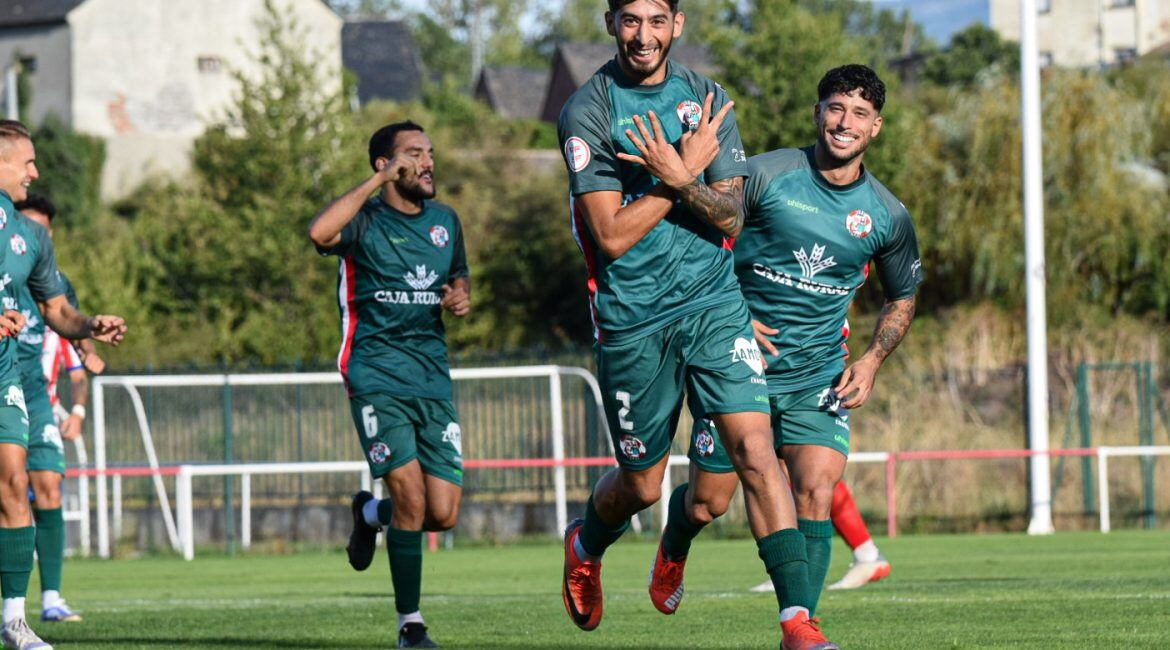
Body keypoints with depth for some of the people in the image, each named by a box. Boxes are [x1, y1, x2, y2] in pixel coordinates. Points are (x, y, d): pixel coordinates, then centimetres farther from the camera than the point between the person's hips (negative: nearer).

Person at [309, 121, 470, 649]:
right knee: (410, 496, -16)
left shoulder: (445, 221, 13)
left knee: (443, 515, -1)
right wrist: (381, 181, -23)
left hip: (433, 378, 5)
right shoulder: (366, 221, -4)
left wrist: (460, 296, 6)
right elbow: (320, 233, -27)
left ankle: (369, 514, 32)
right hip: (377, 376, -5)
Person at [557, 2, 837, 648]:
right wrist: (688, 169, -14)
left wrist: (677, 179, -19)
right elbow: (613, 235, -13)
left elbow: (730, 216, 0)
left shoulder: (707, 100, 6)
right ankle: (585, 546, 46)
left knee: (755, 452, -15)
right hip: (632, 321, -2)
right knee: (640, 484, 11)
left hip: (714, 304, 2)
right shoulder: (587, 112, -8)